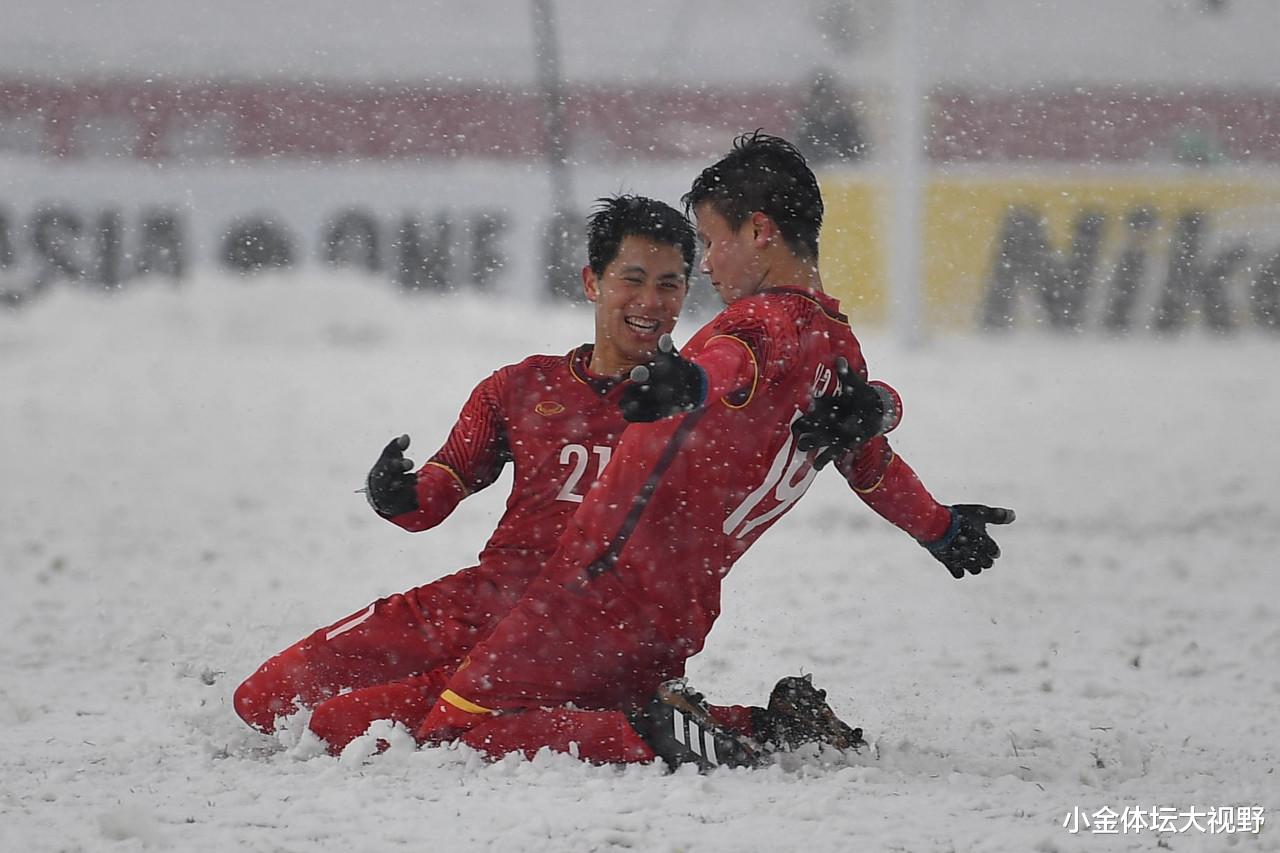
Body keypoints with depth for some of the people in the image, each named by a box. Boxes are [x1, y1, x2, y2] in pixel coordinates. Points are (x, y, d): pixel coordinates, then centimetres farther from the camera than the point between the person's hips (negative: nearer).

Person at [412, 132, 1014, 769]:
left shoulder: (766, 319, -13)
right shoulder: (838, 347, 13)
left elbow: (738, 365, -39)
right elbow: (873, 466, 29)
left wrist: (689, 384, -62)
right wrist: (941, 530, 49)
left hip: (607, 585, -9)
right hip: (682, 615, 9)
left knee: (449, 739, -10)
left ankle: (656, 737, -18)